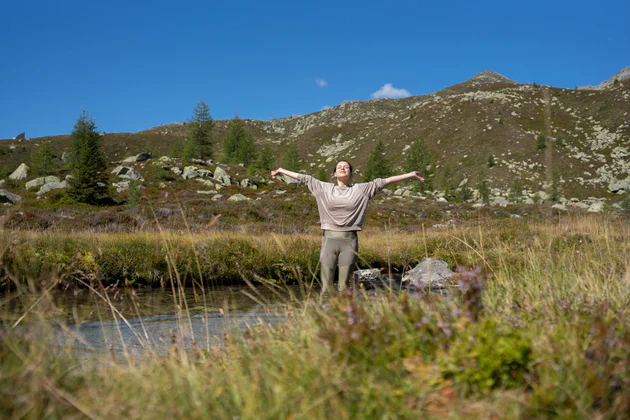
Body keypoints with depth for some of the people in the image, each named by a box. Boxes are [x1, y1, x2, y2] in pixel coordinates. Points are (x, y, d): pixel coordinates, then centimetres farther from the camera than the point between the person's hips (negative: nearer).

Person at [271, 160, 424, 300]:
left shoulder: (361, 189, 9)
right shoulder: (325, 188, 12)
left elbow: (383, 181, 9)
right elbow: (305, 178, 18)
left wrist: (411, 175, 10)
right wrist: (281, 171, 25)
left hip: (349, 241, 0)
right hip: (329, 238, 0)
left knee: (344, 286, 3)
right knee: (326, 287, -2)